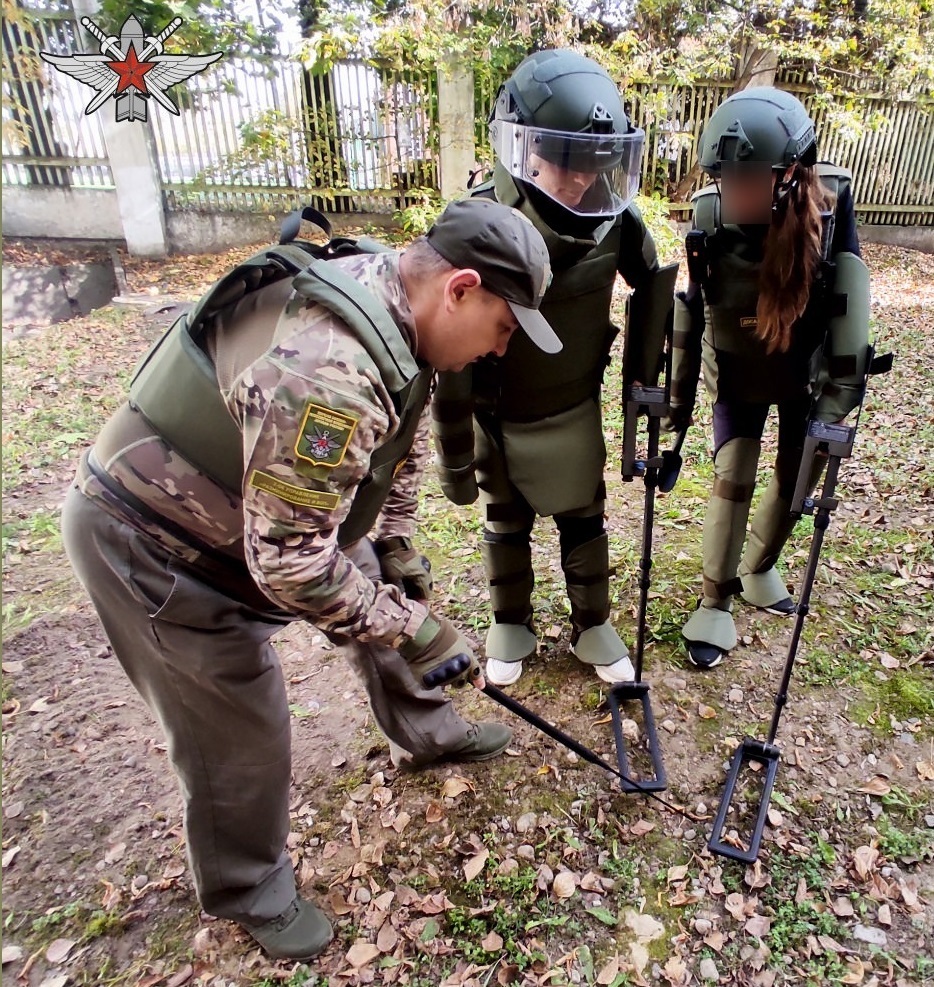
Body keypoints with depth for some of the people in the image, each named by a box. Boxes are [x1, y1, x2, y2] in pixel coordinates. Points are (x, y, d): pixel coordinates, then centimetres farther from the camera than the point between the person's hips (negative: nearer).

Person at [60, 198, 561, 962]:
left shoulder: (393, 307, -7)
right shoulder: (324, 370, -38)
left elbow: (399, 452, 6)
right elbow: (290, 565, -33)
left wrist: (403, 568, 6)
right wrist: (416, 634, -22)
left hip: (250, 516, 9)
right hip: (155, 545, -8)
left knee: (377, 589, 16)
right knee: (242, 729, 2)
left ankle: (424, 733, 43)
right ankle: (245, 891, 32)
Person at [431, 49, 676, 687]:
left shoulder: (614, 217, -14)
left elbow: (653, 285, 6)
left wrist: (642, 371, 8)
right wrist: (456, 459, -16)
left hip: (578, 408, 3)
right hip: (501, 419, -3)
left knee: (585, 520, 17)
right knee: (507, 525, 16)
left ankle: (593, 625, 39)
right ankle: (511, 625, 40)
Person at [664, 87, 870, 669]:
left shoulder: (829, 205, -23)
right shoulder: (712, 217, -20)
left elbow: (846, 301, -18)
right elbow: (692, 310, -11)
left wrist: (839, 394, -20)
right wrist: (680, 399, -6)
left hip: (805, 373, 1)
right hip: (737, 374, 0)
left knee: (795, 479, 9)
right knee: (733, 479, -6)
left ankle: (759, 566, 36)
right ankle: (717, 602, 8)